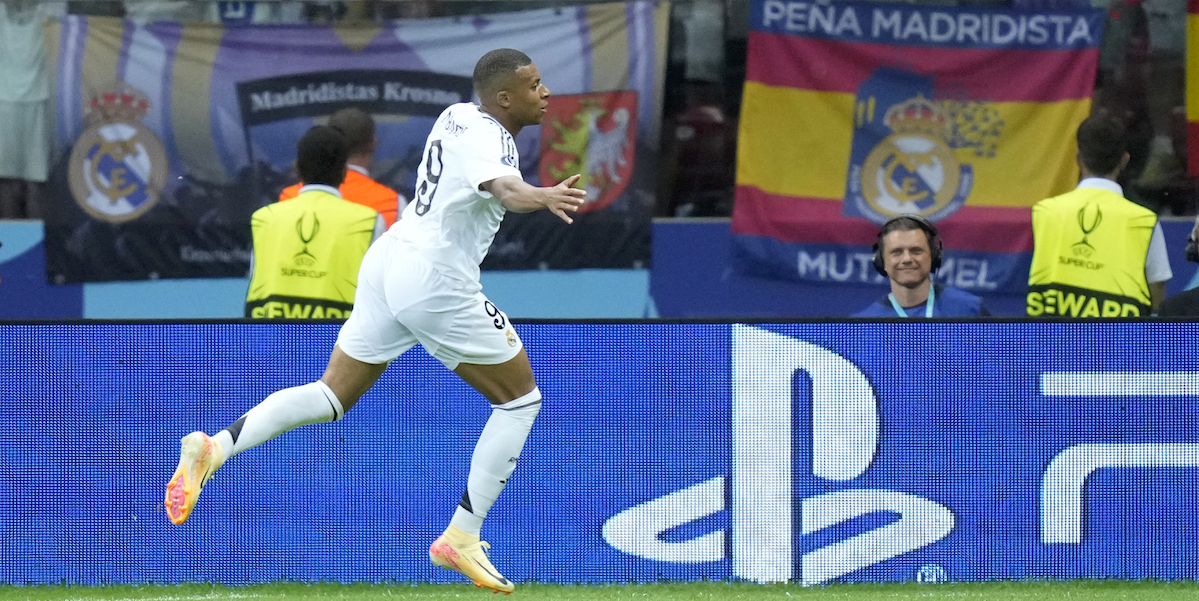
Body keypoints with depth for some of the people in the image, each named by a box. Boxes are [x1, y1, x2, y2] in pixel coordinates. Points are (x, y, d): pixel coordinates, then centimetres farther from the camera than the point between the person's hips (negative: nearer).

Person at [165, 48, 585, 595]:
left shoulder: (459, 116, 12)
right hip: (436, 282, -9)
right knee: (520, 399, 6)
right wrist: (542, 197, -58)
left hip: (389, 260, 9)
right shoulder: (489, 138, -15)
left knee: (333, 394, 12)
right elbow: (503, 187, -39)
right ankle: (461, 538, 3)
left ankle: (214, 448, -7)